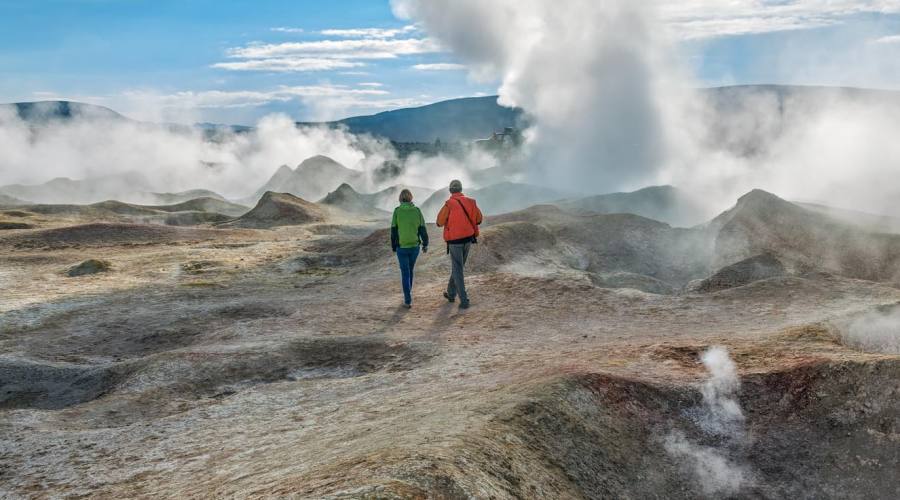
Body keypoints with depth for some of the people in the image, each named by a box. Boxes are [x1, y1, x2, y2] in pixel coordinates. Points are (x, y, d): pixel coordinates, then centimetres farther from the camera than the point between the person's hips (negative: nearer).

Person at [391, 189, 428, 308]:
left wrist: (393, 247, 8)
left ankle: (408, 301, -1)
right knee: (410, 269, 23)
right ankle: (408, 292, 37)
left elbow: (393, 230, -4)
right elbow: (422, 229, -2)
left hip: (401, 247, -2)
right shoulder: (417, 210, -4)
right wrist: (425, 244, 10)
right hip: (415, 246, 2)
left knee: (405, 273, 3)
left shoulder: (397, 211, -8)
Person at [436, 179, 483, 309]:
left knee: (458, 270, 0)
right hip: (468, 239, 5)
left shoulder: (449, 204, -14)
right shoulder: (470, 201, 0)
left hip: (455, 241, -5)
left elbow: (440, 222, -8)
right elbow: (479, 219, 7)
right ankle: (451, 293, 34)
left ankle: (464, 301, -7)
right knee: (458, 266, 22)